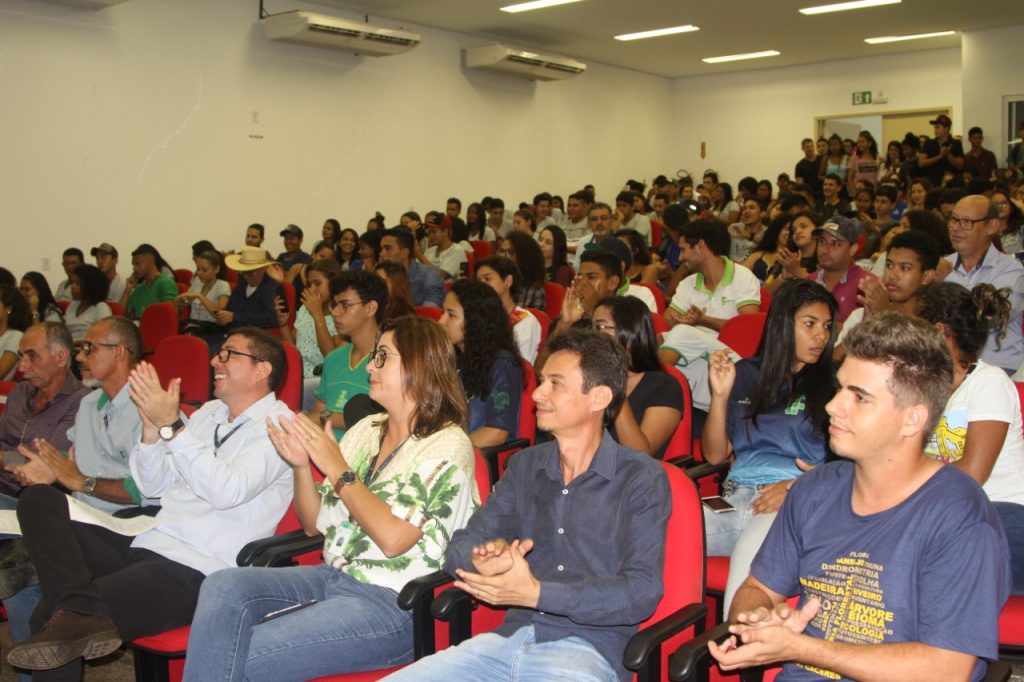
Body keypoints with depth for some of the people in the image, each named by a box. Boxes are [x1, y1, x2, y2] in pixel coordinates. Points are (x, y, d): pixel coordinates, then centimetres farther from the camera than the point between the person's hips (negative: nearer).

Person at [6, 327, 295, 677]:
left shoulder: (277, 424, -6)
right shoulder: (209, 412, 18)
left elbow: (228, 491, -23)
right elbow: (153, 486, 16)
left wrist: (171, 425, -22)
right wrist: (152, 427, -3)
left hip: (193, 572, -9)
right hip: (147, 545, 9)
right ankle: (79, 610, -28)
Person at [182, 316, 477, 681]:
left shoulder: (447, 445, -9)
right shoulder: (366, 430, 12)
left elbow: (393, 537, -20)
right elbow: (315, 524, 15)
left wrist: (337, 468, -13)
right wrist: (301, 466, -4)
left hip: (391, 603, -7)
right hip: (332, 576, 7)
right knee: (221, 588, -18)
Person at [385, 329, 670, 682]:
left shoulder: (642, 478, -3)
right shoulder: (525, 465, 13)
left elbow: (641, 592, -11)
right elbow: (460, 547, 12)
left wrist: (535, 593, -19)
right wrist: (485, 559, -13)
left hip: (588, 649, -4)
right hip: (509, 637, 4)